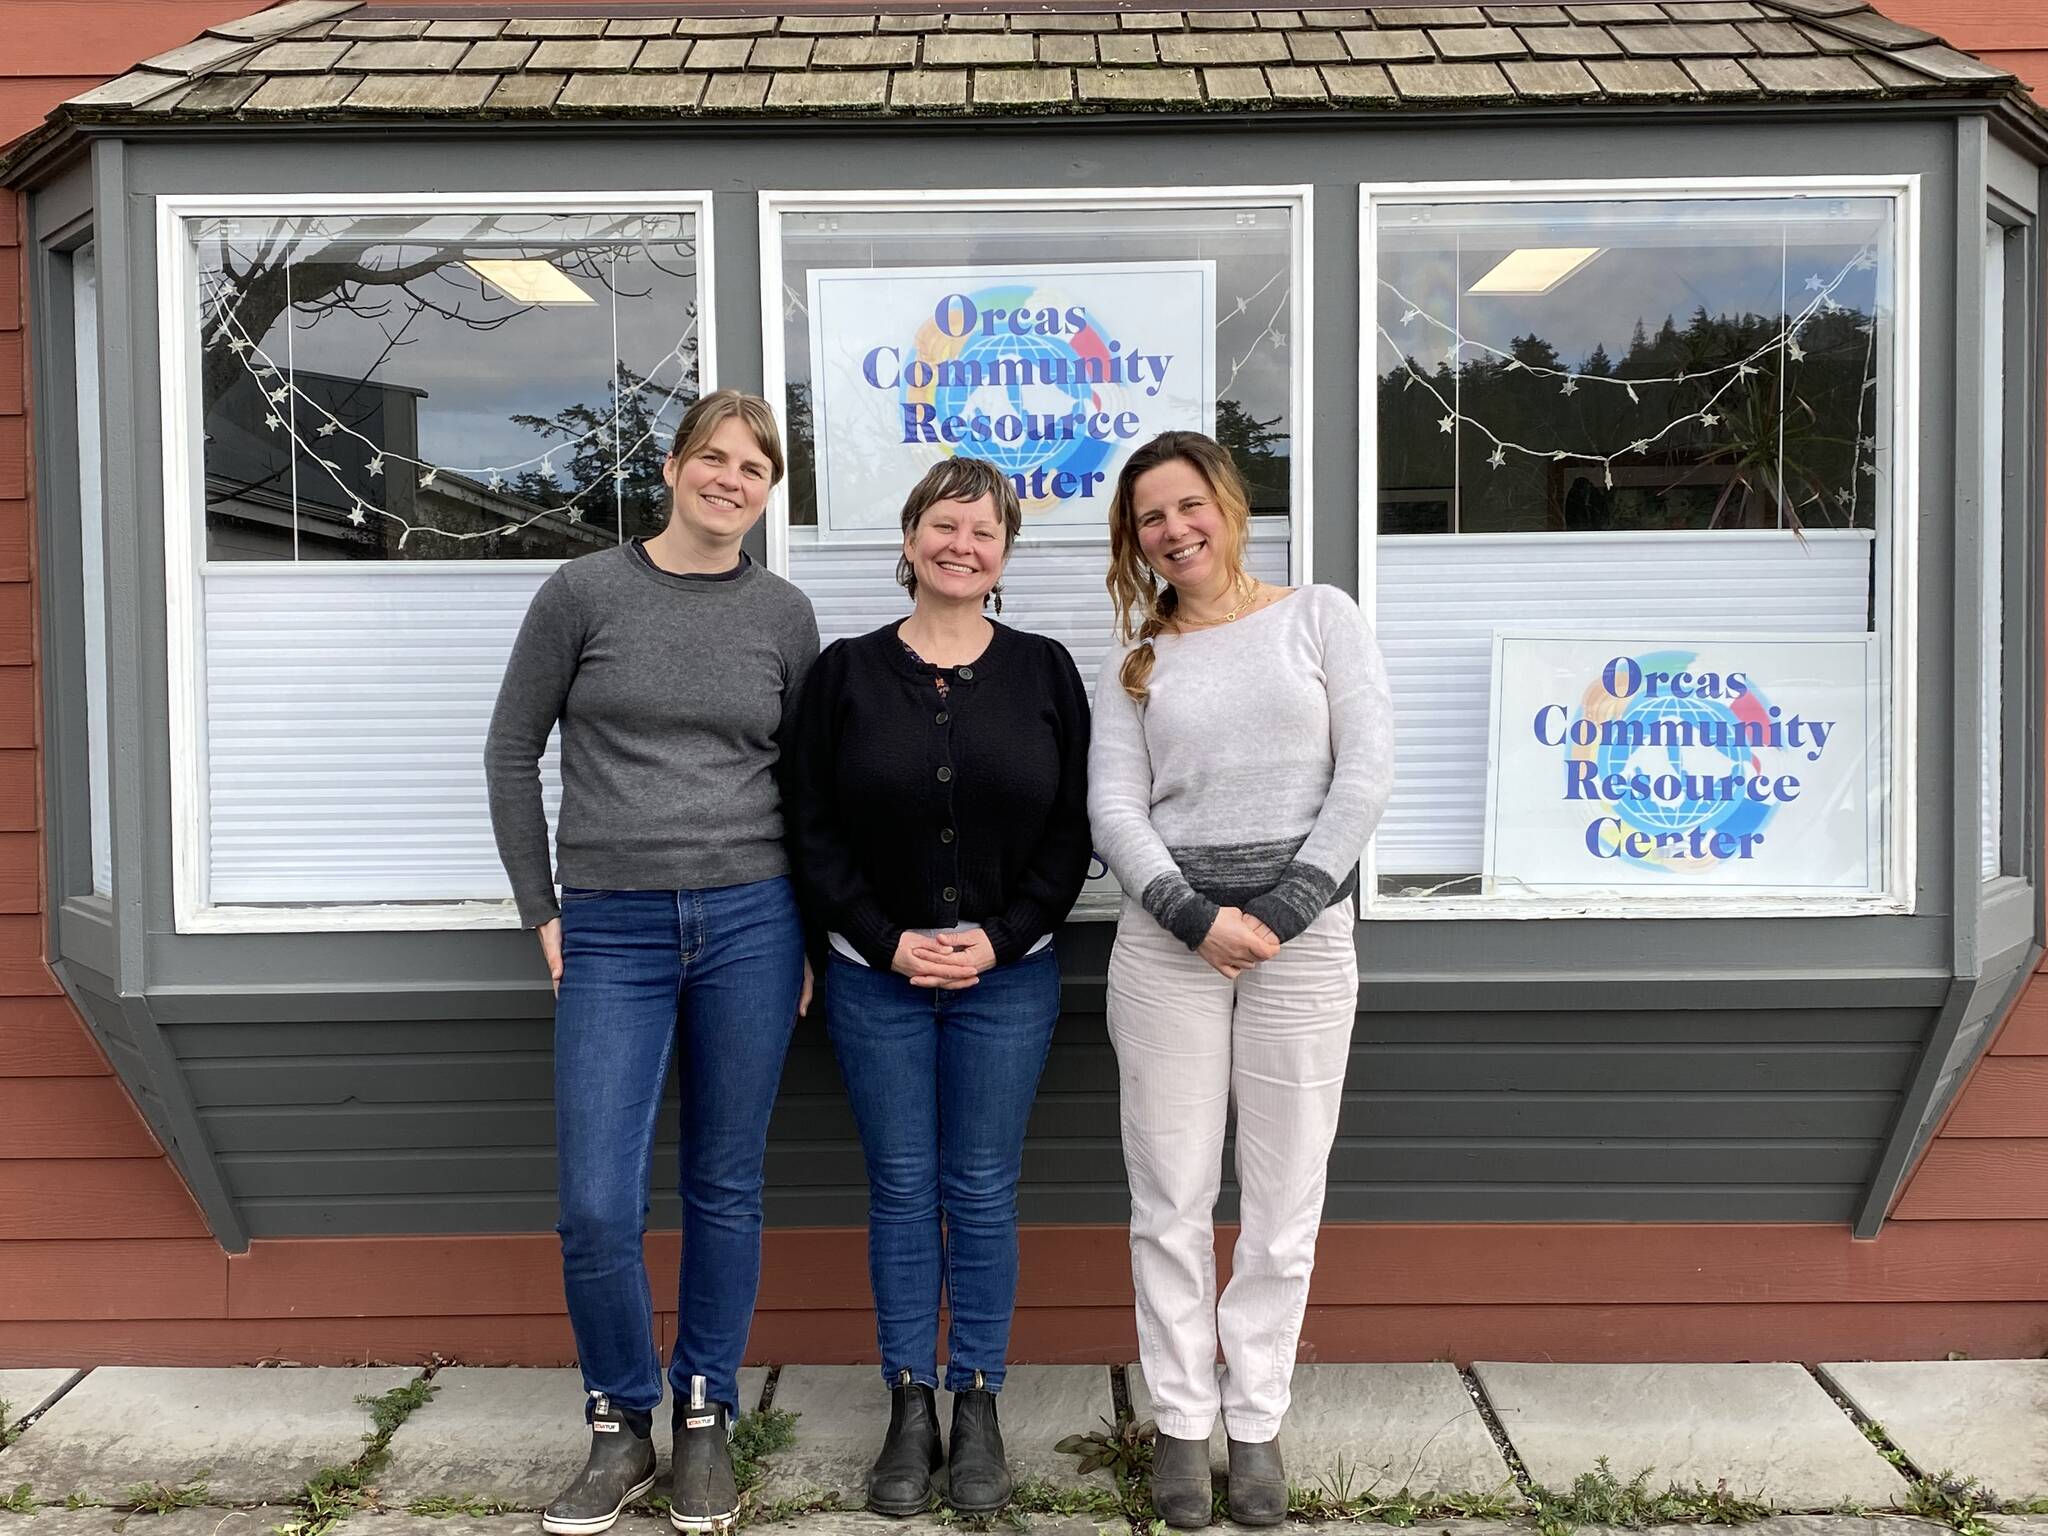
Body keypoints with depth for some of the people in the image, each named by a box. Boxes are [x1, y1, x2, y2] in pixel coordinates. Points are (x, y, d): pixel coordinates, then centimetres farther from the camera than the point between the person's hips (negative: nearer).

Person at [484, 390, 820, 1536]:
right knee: (597, 1207, -3)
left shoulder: (785, 615, 5)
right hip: (612, 929, -1)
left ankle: (706, 1420, 26)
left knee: (726, 1191, 8)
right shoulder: (585, 593, 0)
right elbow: (514, 750, 6)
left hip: (749, 922, 1)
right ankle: (621, 1430, 19)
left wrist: (810, 933, 6)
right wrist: (541, 912, 3)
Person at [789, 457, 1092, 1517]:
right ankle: (909, 1408, 20)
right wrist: (890, 943, -10)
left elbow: (1071, 832, 1)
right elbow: (815, 832, 0)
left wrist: (1001, 937, -10)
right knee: (901, 1189, 7)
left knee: (983, 1190, 7)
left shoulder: (1044, 672, 2)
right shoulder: (846, 672, 1)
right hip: (875, 974, 0)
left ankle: (977, 1406, 20)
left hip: (1008, 975, 0)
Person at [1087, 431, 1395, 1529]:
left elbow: (1366, 775, -3)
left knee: (1284, 1199, 5)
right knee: (1172, 1196, 5)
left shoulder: (1319, 617, 6)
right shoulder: (1136, 662, 10)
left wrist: (1279, 914, -10)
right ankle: (1181, 1421, 18)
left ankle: (1256, 1422, 19)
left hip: (1304, 932, -1)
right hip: (1167, 935, 1)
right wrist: (1198, 918, -14)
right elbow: (1112, 809, 0)